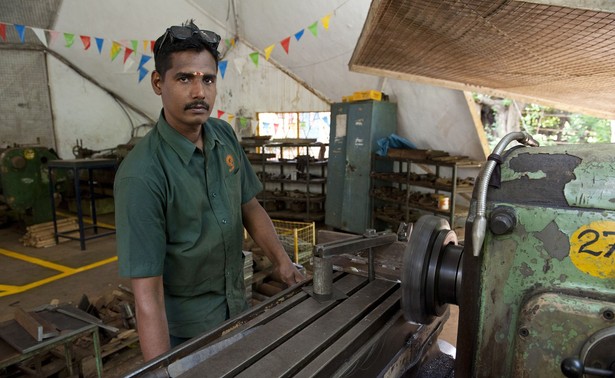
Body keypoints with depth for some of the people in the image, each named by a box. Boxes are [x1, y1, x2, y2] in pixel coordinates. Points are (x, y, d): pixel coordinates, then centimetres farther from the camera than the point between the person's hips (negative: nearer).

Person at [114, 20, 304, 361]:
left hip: (238, 307, 6)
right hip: (183, 325, -6)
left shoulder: (225, 136, -7)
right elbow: (147, 292, -25)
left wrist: (282, 262, -8)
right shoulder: (141, 175, -26)